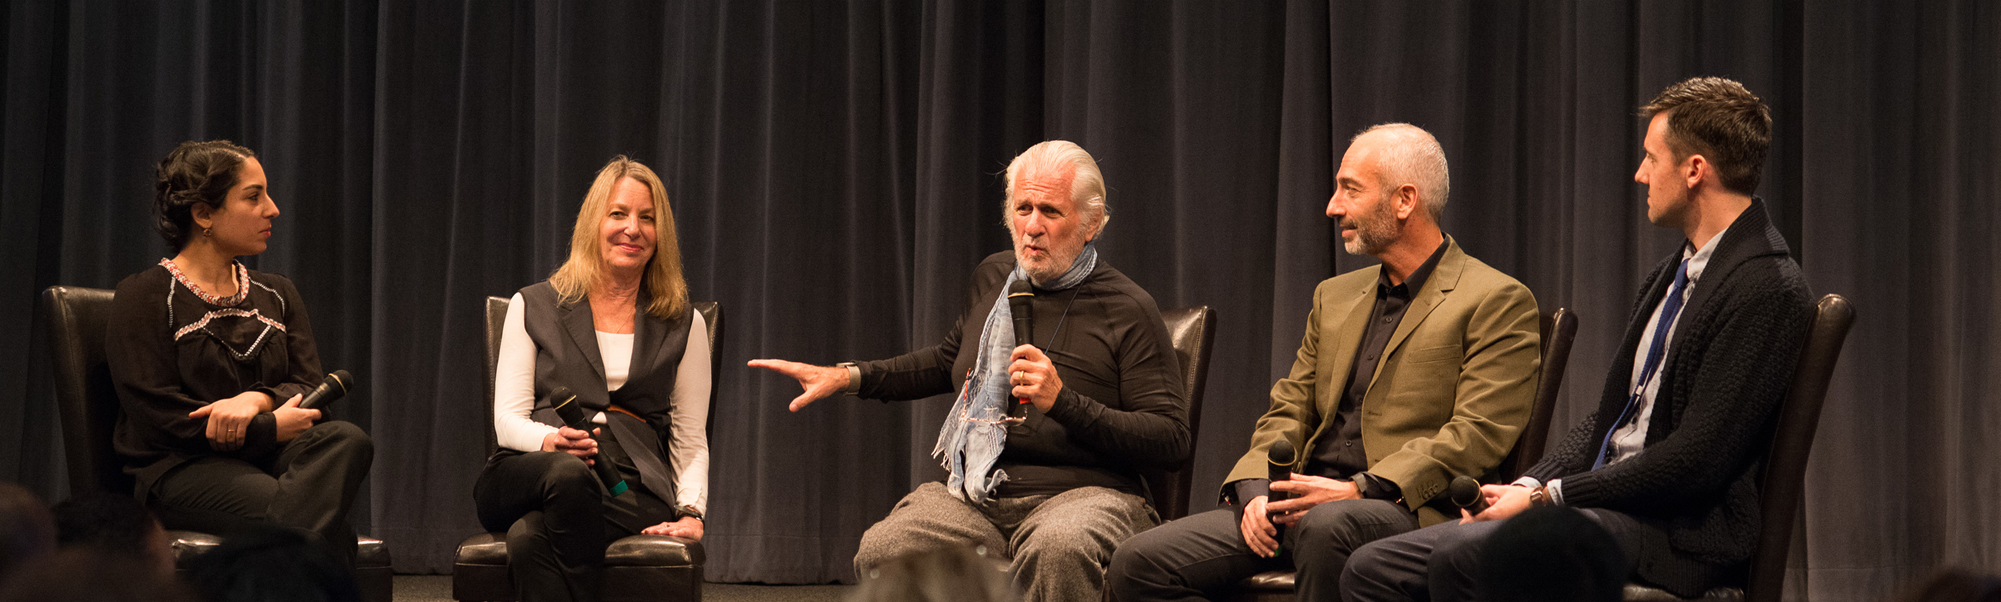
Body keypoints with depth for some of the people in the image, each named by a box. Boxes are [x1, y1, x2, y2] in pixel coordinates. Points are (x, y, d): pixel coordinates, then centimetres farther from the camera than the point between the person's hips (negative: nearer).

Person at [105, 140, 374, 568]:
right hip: (183, 469, -6)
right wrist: (271, 428, -12)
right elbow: (159, 416, -8)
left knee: (347, 439, -33)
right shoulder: (144, 297, 3)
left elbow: (310, 387, 9)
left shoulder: (276, 295, 22)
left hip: (266, 458, 6)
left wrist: (256, 400, -15)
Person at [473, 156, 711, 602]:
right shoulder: (533, 307, 17)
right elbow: (507, 420, 9)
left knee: (530, 537, -36)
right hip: (526, 476, 1)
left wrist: (691, 511, -4)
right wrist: (550, 441, -15)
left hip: (629, 489, -1)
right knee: (569, 474, -40)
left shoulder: (683, 326, 19)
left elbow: (690, 441, 15)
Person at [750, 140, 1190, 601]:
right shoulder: (992, 278, 17)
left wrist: (1063, 402, -16)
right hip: (970, 499, 5)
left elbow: (1171, 439, -7)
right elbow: (951, 360, 38)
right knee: (881, 552, -26)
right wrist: (848, 377, 30)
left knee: (1056, 551, -42)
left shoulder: (1127, 309, -2)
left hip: (1081, 494, -5)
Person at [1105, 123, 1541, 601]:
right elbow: (1288, 412, 19)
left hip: (1406, 511, -6)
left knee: (1327, 525, -42)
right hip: (1299, 504, 6)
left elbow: (1477, 435, -10)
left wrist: (1360, 489, -19)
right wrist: (1255, 489, -3)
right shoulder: (1334, 297, 24)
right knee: (1137, 564, -13)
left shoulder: (1498, 302, 0)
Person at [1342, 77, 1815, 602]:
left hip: (1678, 531, -9)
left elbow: (1693, 461, -19)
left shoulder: (1769, 289, -13)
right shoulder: (1672, 275, 18)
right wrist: (1527, 485, 1)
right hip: (1606, 500, 9)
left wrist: (1547, 496, -13)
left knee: (1462, 554, -31)